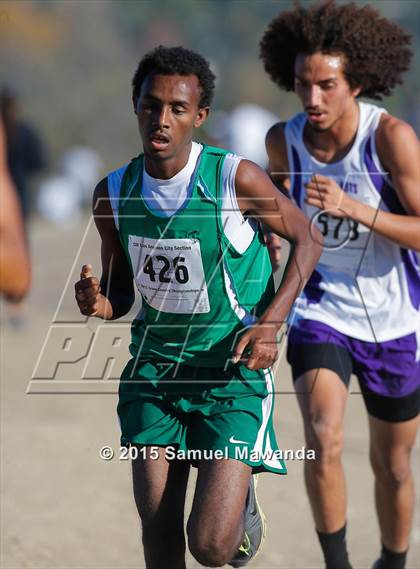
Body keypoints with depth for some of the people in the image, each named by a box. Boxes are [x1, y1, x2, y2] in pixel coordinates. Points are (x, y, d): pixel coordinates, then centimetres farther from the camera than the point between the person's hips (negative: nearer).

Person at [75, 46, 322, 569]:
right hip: (155, 367, 4)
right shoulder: (114, 194, -4)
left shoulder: (236, 179, -16)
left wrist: (271, 321, -14)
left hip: (232, 371, -4)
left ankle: (241, 503, 25)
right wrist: (99, 303, -15)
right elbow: (120, 293, 10)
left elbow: (306, 240, -1)